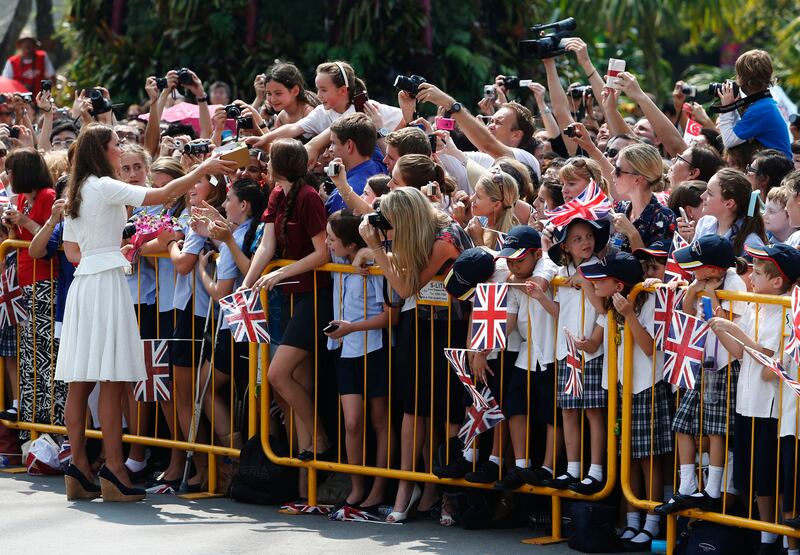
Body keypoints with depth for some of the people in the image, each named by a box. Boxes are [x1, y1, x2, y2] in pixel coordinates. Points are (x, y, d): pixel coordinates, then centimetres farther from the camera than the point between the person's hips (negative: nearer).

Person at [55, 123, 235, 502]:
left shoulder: (77, 193, 15)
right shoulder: (105, 187, -9)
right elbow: (162, 195, -15)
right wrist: (203, 170, -7)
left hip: (83, 282, 9)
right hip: (106, 282, -9)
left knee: (80, 382, 7)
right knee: (112, 382, -8)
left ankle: (79, 471, 8)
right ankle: (114, 473, -10)